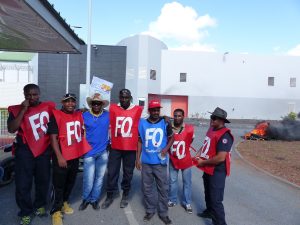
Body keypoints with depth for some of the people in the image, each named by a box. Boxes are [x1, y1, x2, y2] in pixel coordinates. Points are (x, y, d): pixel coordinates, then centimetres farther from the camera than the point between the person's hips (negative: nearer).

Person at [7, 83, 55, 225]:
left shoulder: (48, 106, 1)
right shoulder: (17, 109, -3)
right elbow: (11, 129, -17)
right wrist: (23, 110, -19)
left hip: (44, 150, 2)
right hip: (25, 151, -2)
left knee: (43, 181, 16)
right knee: (23, 184, 2)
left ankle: (39, 206, 38)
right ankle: (26, 213, 21)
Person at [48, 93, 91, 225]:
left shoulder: (79, 115, 6)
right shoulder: (56, 115, -13)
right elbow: (53, 137, -16)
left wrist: (83, 148, 16)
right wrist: (59, 156, -20)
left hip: (76, 156, 6)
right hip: (62, 157, -6)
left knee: (71, 182, 20)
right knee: (59, 184, 4)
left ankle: (64, 202, 40)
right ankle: (56, 211, 19)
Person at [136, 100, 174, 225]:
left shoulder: (165, 123, -3)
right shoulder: (142, 123, 0)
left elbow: (171, 138, 8)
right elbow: (140, 142, 6)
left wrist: (166, 148, -11)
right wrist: (138, 158, 4)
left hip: (160, 162, -1)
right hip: (146, 161, 1)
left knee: (163, 188, 6)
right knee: (147, 188, 12)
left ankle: (163, 213, 23)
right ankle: (150, 210, 30)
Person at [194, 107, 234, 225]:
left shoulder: (225, 135, -25)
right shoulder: (211, 129, 4)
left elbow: (220, 158, -29)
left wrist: (203, 162, -18)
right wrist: (199, 155, 4)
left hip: (217, 172, -10)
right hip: (208, 170, 10)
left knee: (216, 199, -2)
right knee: (208, 193, 27)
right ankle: (209, 211, 48)